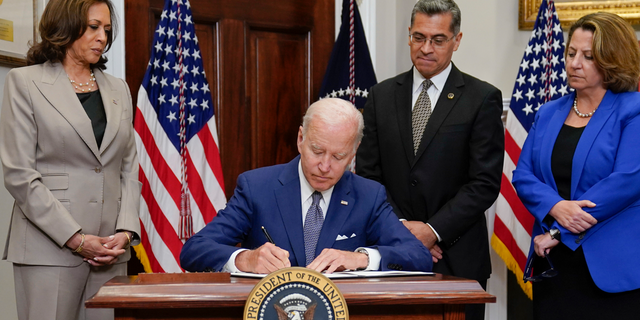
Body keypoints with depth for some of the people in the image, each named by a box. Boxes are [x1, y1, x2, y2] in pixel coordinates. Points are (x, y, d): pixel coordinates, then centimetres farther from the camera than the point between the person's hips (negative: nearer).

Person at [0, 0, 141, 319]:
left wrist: (125, 232, -2)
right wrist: (76, 239, -12)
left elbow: (129, 169, 13)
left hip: (111, 249, 4)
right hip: (50, 247, -4)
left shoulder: (118, 89, 16)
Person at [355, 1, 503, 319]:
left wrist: (434, 230, -14)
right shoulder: (382, 95, 8)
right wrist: (399, 227, -7)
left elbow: (485, 183, -7)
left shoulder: (482, 98, -2)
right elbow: (368, 173, 5)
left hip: (457, 257, -2)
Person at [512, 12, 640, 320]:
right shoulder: (549, 113, 13)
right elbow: (523, 175, 6)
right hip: (552, 265, 5)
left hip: (611, 269, -5)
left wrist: (560, 233, -14)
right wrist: (556, 207, -16)